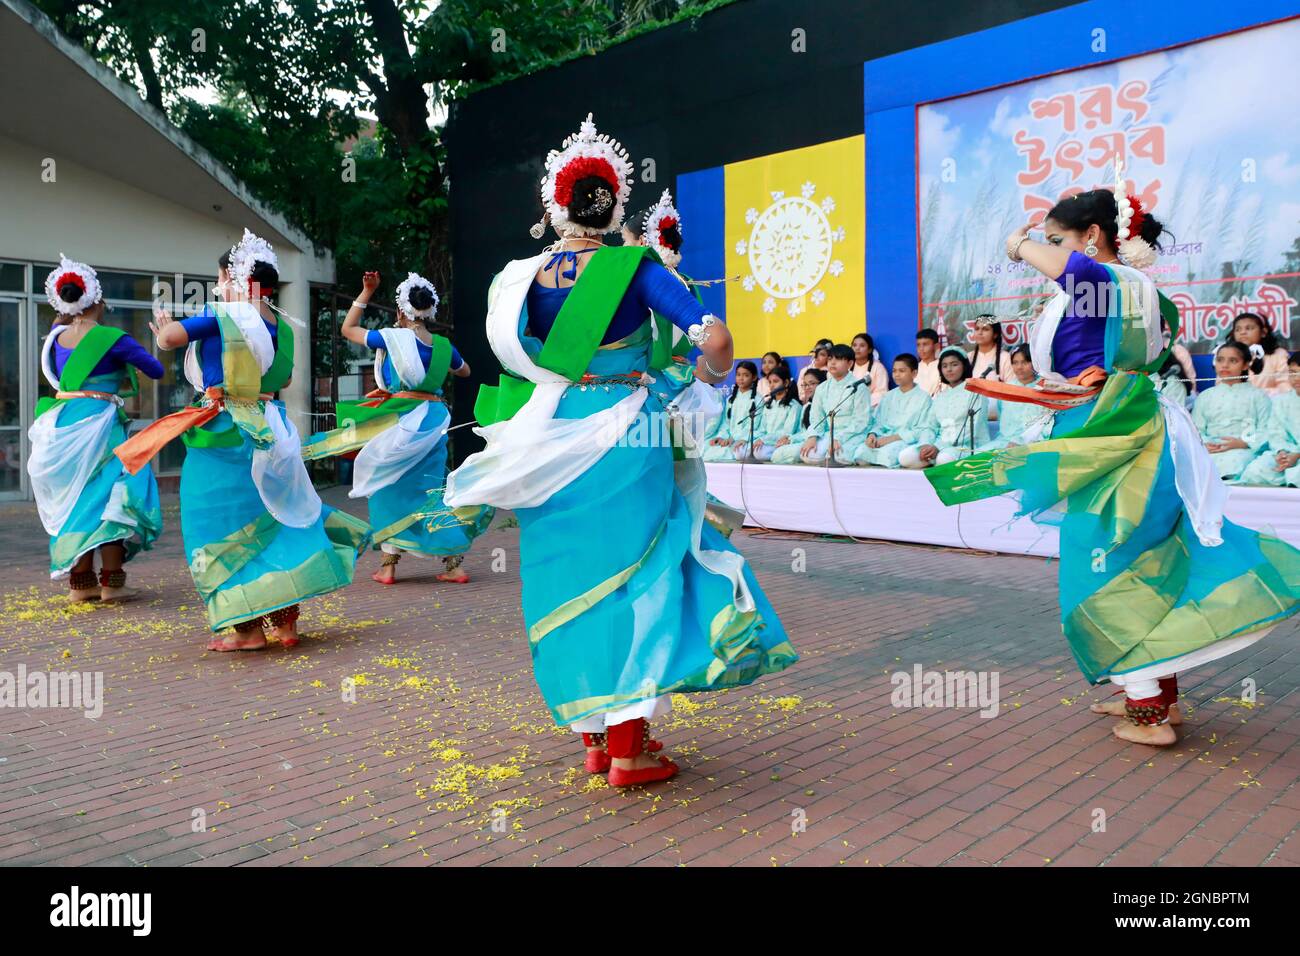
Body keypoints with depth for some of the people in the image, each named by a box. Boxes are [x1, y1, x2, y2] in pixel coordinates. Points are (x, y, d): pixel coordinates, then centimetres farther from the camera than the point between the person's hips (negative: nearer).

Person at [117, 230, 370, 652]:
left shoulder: (220, 317, -10)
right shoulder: (281, 327, 9)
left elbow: (170, 337, -20)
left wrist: (164, 326, 1)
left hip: (223, 433, -7)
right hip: (269, 431, 7)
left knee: (223, 526, 1)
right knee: (270, 519, 15)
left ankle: (249, 628, 1)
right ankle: (285, 621, 19)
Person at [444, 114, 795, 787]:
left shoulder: (525, 276, 3)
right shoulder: (634, 268, -7)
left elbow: (515, 360, 7)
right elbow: (715, 341, -14)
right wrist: (699, 391, 2)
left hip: (552, 442, 4)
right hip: (628, 441, -3)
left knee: (570, 576, 12)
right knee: (633, 571, 4)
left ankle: (594, 735, 22)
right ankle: (628, 749, 5)